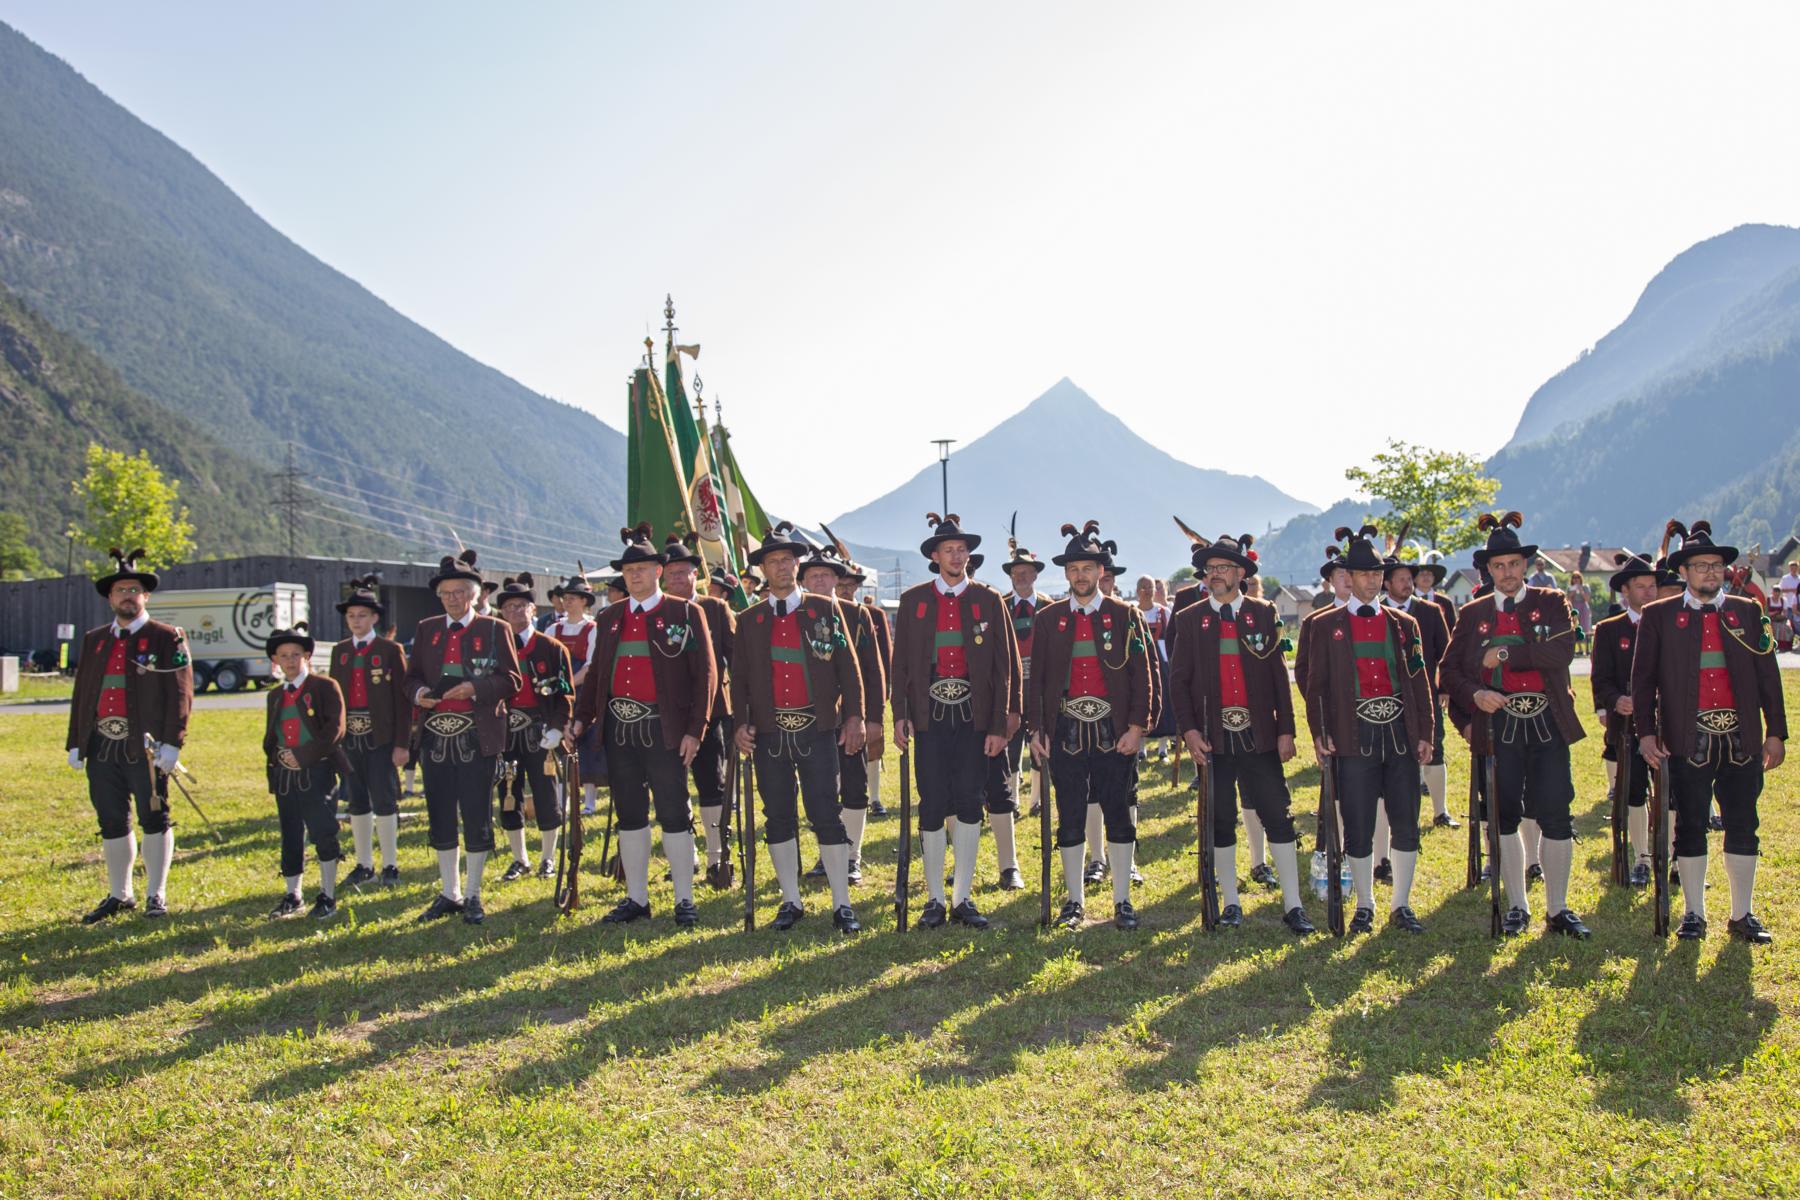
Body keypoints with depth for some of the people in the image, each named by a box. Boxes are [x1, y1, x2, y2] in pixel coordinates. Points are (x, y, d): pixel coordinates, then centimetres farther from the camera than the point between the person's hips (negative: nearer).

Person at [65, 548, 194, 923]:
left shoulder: (168, 639, 0)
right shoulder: (94, 640, 16)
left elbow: (181, 694, -6)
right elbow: (81, 693, 17)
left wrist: (171, 743, -15)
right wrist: (75, 743, 11)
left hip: (145, 747, -5)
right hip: (101, 747, 5)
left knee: (153, 821, 2)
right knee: (112, 823, 11)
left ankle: (156, 896, 12)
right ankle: (119, 895, 23)